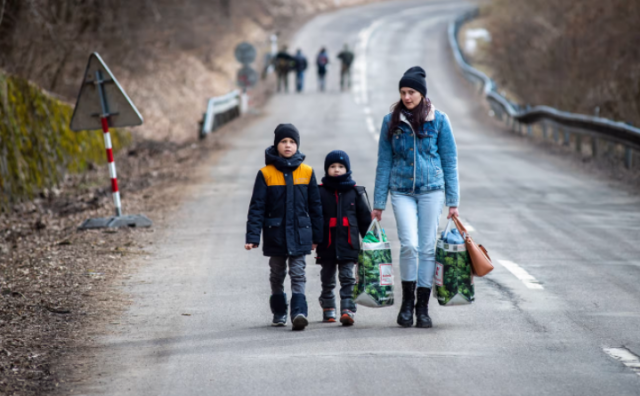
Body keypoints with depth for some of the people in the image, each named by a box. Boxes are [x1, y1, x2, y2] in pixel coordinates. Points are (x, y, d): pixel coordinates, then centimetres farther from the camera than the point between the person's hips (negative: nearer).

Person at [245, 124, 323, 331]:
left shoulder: (306, 172, 1)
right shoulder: (266, 174, -3)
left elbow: (315, 205, 8)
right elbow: (256, 207, -3)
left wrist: (317, 236, 10)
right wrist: (252, 236, -10)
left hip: (299, 234, -1)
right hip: (275, 234, 1)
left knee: (298, 274, -8)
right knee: (277, 275, 12)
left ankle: (299, 312, -17)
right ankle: (279, 313, 25)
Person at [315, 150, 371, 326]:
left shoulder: (355, 192, 6)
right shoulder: (320, 192, 3)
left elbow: (365, 218, 12)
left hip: (348, 244, -1)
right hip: (327, 244, 1)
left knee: (347, 277, -7)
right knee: (328, 279, 11)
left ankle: (348, 309, -11)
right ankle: (328, 309, 24)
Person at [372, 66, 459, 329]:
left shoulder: (438, 120, 2)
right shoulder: (392, 121, 4)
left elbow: (450, 161, 5)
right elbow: (384, 163, 8)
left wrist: (453, 201, 1)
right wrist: (378, 203, 6)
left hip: (431, 190, 0)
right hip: (402, 191, 0)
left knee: (427, 247, 0)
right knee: (409, 244, -15)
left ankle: (422, 307, 10)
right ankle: (407, 302, 2)